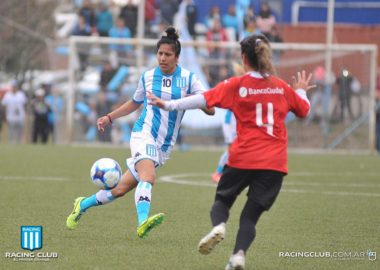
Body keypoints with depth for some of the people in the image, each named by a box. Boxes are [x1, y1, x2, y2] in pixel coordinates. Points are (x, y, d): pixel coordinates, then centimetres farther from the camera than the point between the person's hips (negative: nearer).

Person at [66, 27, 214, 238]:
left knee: (121, 189, 5)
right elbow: (135, 102, 26)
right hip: (144, 134, -1)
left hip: (164, 147, 1)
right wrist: (110, 117, 20)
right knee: (148, 177, -32)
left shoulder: (188, 78, 1)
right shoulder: (148, 76, 7)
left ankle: (83, 204, 26)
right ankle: (143, 222, -50)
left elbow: (211, 110, -6)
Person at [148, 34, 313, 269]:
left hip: (243, 159, -2)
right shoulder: (282, 87, 7)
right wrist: (301, 91, 41)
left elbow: (204, 100, -7)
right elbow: (304, 110, 21)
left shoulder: (237, 85, -3)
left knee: (222, 200, 18)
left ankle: (219, 226, -15)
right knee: (250, 215, 6)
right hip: (275, 162, 2)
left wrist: (169, 105, -2)